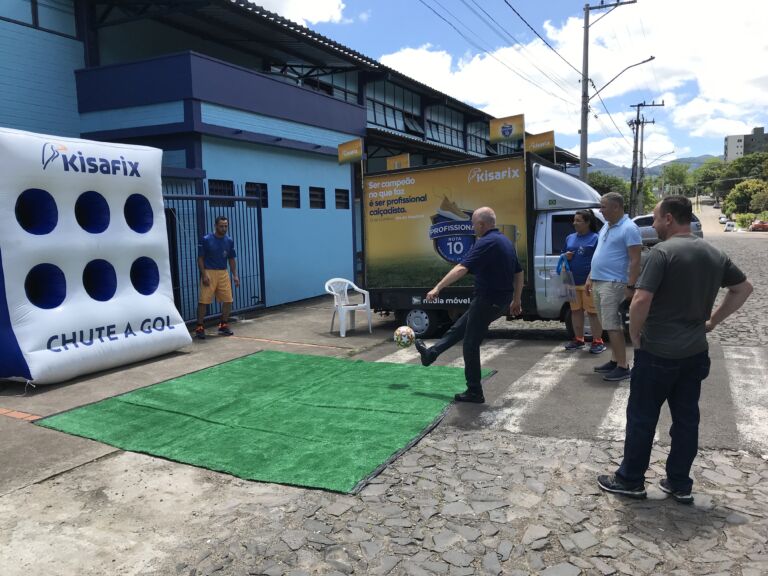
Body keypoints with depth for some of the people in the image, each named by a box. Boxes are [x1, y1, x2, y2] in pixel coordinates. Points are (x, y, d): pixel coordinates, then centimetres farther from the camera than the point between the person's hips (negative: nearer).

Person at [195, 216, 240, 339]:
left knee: (228, 300, 1)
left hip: (223, 273, 4)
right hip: (209, 273, -4)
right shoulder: (206, 240, -5)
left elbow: (232, 259, 13)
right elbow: (200, 258, -4)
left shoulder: (229, 241, 7)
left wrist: (235, 275, 6)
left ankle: (223, 325, 16)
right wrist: (204, 275, -13)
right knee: (203, 301, -6)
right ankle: (199, 328, 4)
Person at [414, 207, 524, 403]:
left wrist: (437, 288, -28)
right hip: (502, 300, 9)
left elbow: (461, 269, -28)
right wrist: (516, 300, 24)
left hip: (488, 300, -9)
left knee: (471, 344, 3)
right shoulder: (506, 241, 11)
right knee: (459, 327, 22)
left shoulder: (486, 242, -19)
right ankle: (430, 354, 37)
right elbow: (518, 273, 17)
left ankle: (474, 392, 10)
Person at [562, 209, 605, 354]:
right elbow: (563, 255, 22)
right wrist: (566, 256, -2)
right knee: (576, 310, 11)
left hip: (589, 282, -6)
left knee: (593, 312, -4)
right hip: (573, 282, 6)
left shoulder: (595, 238, -4)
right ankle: (578, 339, 21)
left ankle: (597, 341, 1)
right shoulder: (570, 238, 14)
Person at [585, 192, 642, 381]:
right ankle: (614, 361, 22)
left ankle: (623, 367, -3)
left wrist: (630, 286, -21)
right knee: (611, 325, 14)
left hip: (613, 284, -9)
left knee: (612, 326, -9)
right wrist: (590, 278, 18)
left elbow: (635, 260, -16)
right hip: (598, 282, 9)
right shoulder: (606, 227, 15)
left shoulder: (629, 228, -13)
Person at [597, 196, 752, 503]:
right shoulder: (714, 254, 8)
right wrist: (712, 321, 18)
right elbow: (744, 288, 21)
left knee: (642, 418, 6)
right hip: (695, 352, 7)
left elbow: (640, 302, -24)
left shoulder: (663, 251, -17)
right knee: (686, 419, 14)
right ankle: (680, 484, 25)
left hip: (657, 353, -7)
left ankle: (630, 480, 19)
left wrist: (636, 338, -9)